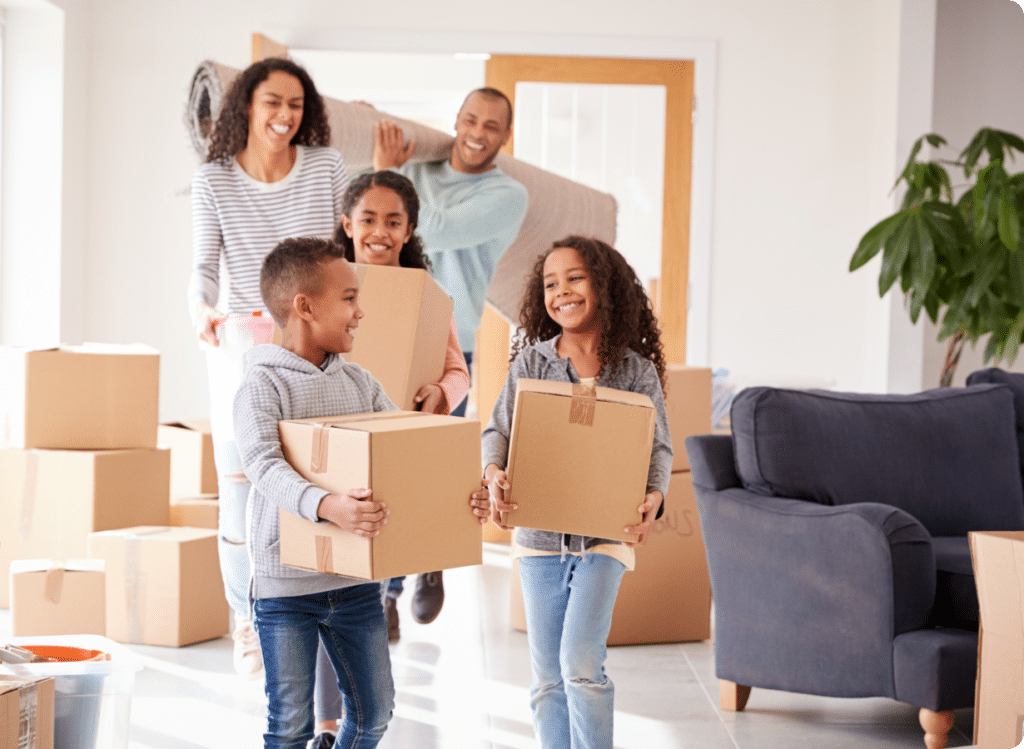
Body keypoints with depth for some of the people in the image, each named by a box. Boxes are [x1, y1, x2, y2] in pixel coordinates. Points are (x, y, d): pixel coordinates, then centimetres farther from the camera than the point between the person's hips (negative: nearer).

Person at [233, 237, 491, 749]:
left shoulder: (361, 384, 8)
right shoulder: (263, 386, -12)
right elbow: (264, 464, -27)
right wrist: (325, 505, -45)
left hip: (356, 581, 6)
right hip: (286, 586, -6)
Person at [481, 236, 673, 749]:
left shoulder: (636, 371, -1)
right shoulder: (530, 362, 2)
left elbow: (658, 447, 0)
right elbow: (498, 430, 1)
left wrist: (653, 498, -19)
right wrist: (494, 474, -20)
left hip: (605, 534, -2)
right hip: (539, 534, 2)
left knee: (580, 665, -14)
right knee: (547, 679, 8)